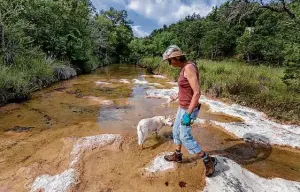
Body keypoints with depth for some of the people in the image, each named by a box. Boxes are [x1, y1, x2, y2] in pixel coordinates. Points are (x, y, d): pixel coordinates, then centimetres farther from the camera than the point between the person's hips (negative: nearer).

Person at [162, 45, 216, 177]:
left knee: (185, 138, 0)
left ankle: (208, 161, 16)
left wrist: (188, 114, -26)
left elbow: (197, 92, -27)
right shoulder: (184, 68, 6)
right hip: (184, 107, 10)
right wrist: (177, 96, 35)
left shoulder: (189, 68, -24)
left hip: (188, 109, -10)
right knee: (176, 130, 21)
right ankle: (177, 155, 40)